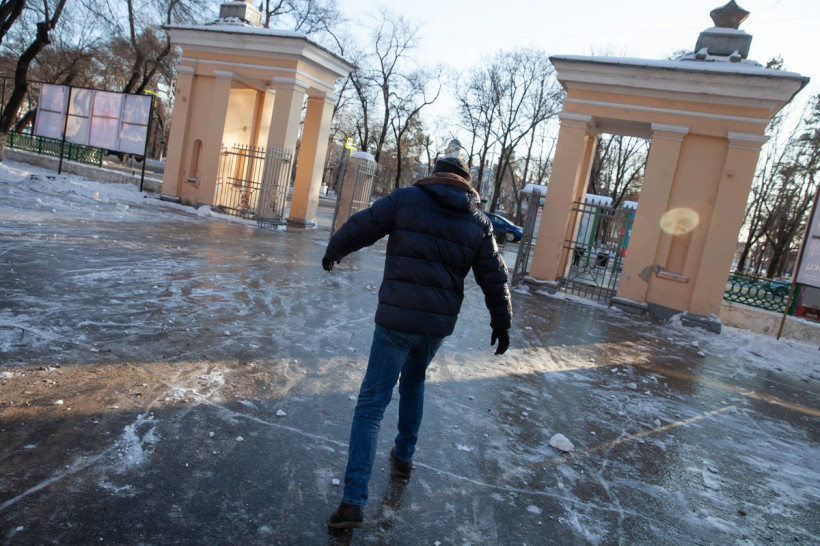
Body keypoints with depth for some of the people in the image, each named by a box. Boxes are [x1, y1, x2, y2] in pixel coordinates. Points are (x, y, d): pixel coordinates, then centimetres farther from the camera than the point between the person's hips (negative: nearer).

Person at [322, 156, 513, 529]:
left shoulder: (405, 198, -2)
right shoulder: (479, 222, 7)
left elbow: (359, 227, 1)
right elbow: (495, 278, 10)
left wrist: (333, 253, 20)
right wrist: (501, 323, 21)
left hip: (396, 318, -4)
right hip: (440, 323, 4)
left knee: (371, 404, 1)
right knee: (413, 383, 30)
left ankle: (353, 501, -1)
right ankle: (403, 456, 43)